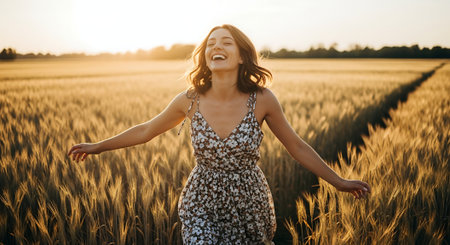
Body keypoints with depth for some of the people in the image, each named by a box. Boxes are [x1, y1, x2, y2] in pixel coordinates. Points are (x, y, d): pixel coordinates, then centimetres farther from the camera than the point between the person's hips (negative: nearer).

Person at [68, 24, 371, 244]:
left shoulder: (262, 100, -14)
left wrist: (339, 182, 2)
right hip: (202, 206, 0)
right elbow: (146, 130, 5)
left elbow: (297, 146, -2)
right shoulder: (189, 101, -11)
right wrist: (98, 146, 13)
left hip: (249, 206, 0)